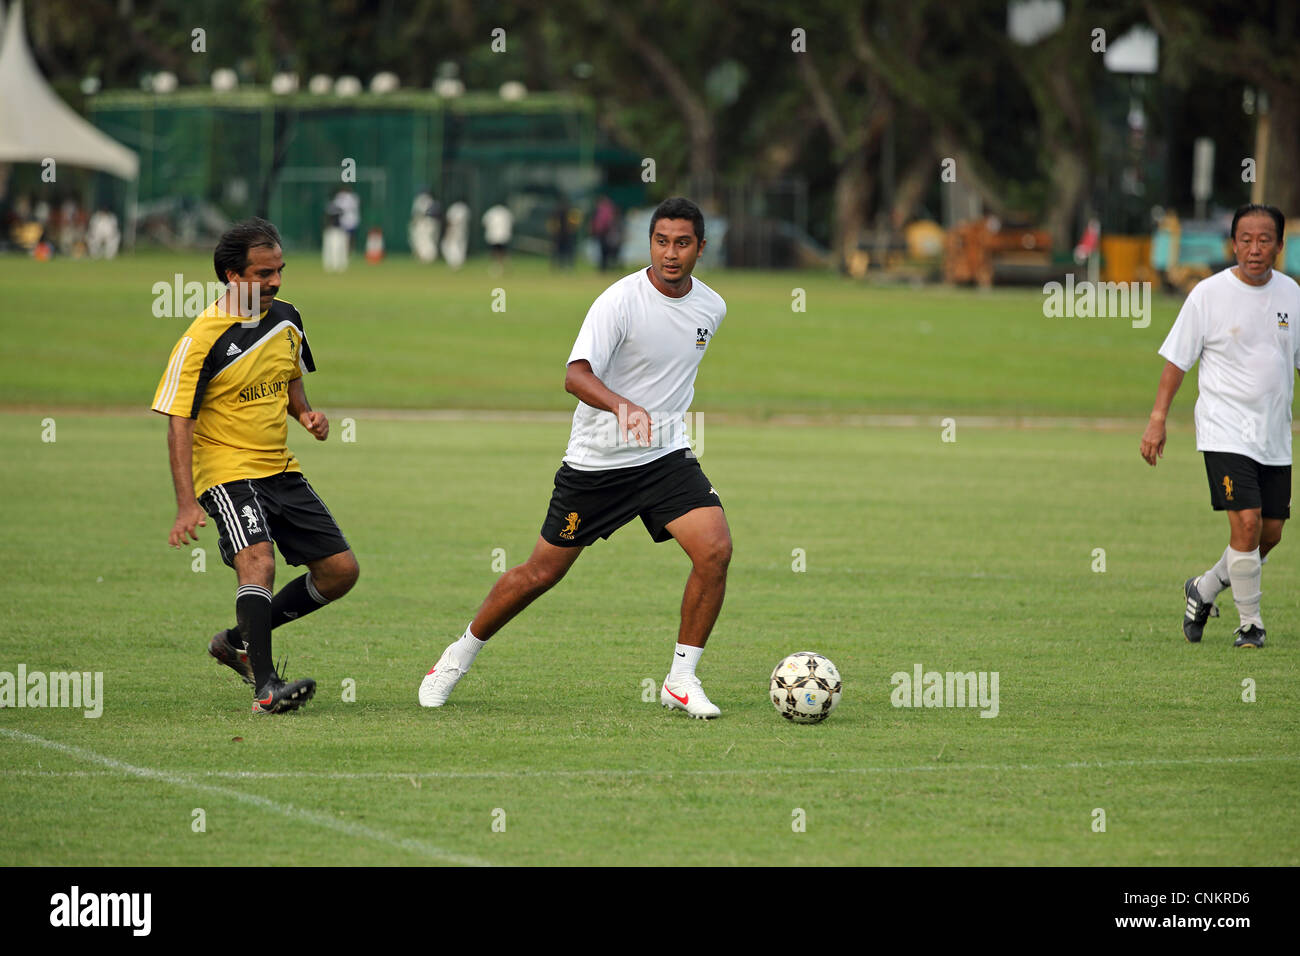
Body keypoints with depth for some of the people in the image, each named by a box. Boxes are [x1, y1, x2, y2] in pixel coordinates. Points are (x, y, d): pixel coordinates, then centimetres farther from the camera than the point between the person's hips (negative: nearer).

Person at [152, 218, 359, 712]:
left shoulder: (286, 318, 5)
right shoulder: (202, 339, -15)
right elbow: (179, 422, -15)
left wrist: (305, 413, 1)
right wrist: (187, 503, -23)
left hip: (281, 468, 7)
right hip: (226, 471, -7)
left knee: (341, 570, 4)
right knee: (259, 562, -30)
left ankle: (240, 640, 17)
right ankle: (266, 688, -33)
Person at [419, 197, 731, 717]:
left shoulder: (710, 307, 2)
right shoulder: (620, 300, -19)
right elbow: (576, 375, -32)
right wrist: (623, 406, -49)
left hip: (666, 456, 4)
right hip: (597, 460, -4)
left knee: (715, 549, -18)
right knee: (541, 572, 4)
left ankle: (681, 680, -5)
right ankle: (460, 654, 28)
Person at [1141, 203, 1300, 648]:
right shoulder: (1209, 294, -8)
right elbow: (1177, 360, -2)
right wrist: (1157, 420, -7)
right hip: (1226, 432, -5)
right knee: (1247, 521, -17)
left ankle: (1204, 590, 31)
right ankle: (1250, 623, -2)